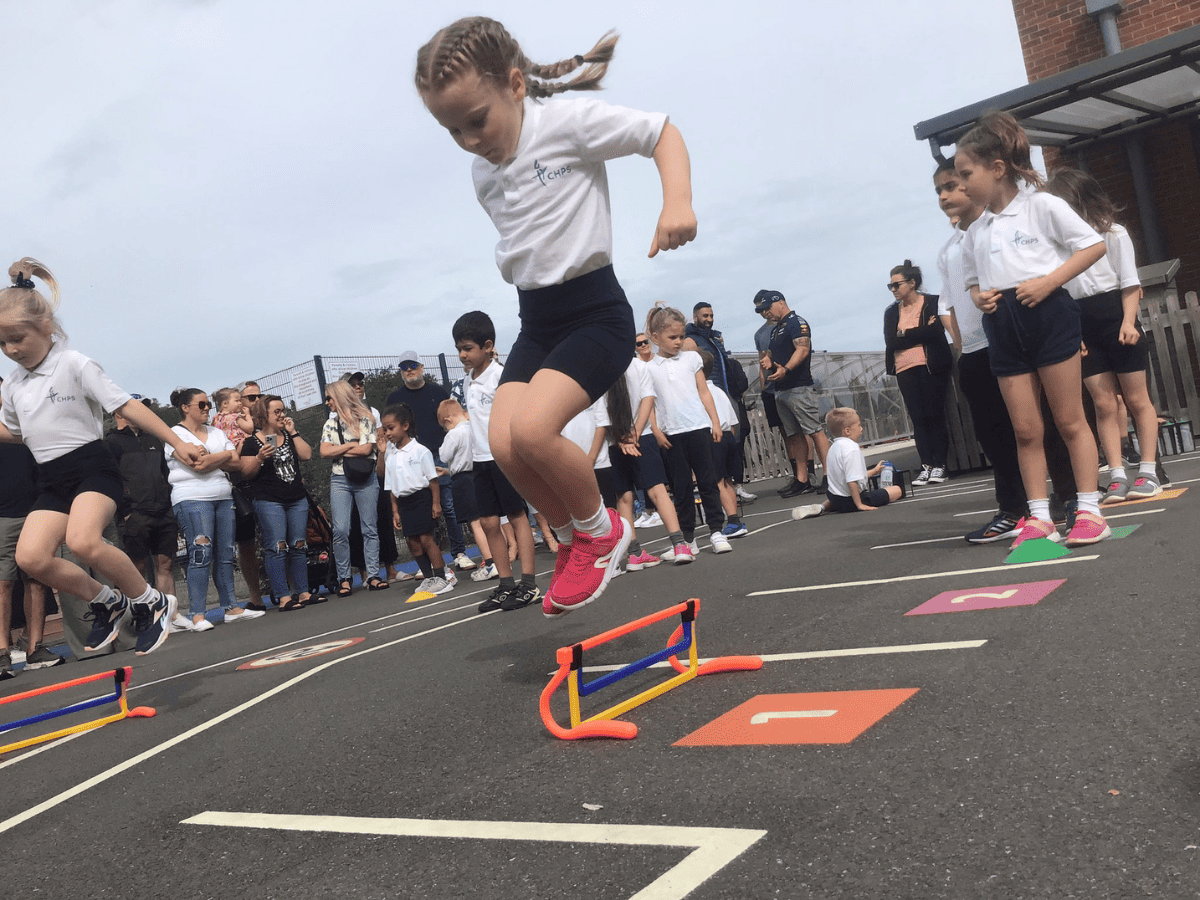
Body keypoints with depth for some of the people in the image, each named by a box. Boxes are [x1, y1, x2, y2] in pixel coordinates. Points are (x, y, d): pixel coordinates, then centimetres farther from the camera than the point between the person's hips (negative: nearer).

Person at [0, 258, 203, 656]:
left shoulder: (75, 365, -7)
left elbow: (127, 406, -10)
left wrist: (177, 442, -14)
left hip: (92, 466, -7)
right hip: (52, 478, 7)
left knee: (82, 540, -32)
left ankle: (152, 602, -11)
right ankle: (109, 603, 8)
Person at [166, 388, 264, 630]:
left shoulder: (216, 433, 19)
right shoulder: (176, 435, -2)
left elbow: (236, 462, 8)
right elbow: (198, 465, -16)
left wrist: (209, 460, -7)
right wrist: (224, 455, 0)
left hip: (223, 497, 7)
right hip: (192, 498, -6)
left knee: (225, 554, 5)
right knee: (201, 553, -13)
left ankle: (231, 608, 10)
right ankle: (198, 616, -11)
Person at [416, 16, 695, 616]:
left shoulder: (569, 122, -9)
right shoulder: (484, 175, 11)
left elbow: (663, 133, -4)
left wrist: (677, 201, -19)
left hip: (595, 312, -7)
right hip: (536, 319, 7)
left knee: (531, 427, -25)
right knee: (504, 444, -11)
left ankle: (600, 532, 1)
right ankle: (574, 539, 12)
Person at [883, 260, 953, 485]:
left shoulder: (933, 303, 2)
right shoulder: (891, 312, 13)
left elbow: (936, 332, -11)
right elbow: (890, 342, -2)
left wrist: (906, 334, -7)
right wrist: (922, 332, -8)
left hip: (931, 367, -4)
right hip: (905, 371, 4)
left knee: (935, 416, -3)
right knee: (918, 419, 1)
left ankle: (939, 466, 3)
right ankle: (926, 466, 3)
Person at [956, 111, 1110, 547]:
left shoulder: (1040, 205, -2)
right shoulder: (976, 231, 15)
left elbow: (1094, 244, -3)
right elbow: (972, 279, 25)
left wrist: (1049, 281, -15)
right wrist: (979, 296, 2)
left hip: (1047, 314, -5)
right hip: (1003, 328, 5)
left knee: (1070, 421, 0)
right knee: (1026, 430, 5)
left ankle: (1089, 511, 7)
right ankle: (1039, 517, 10)